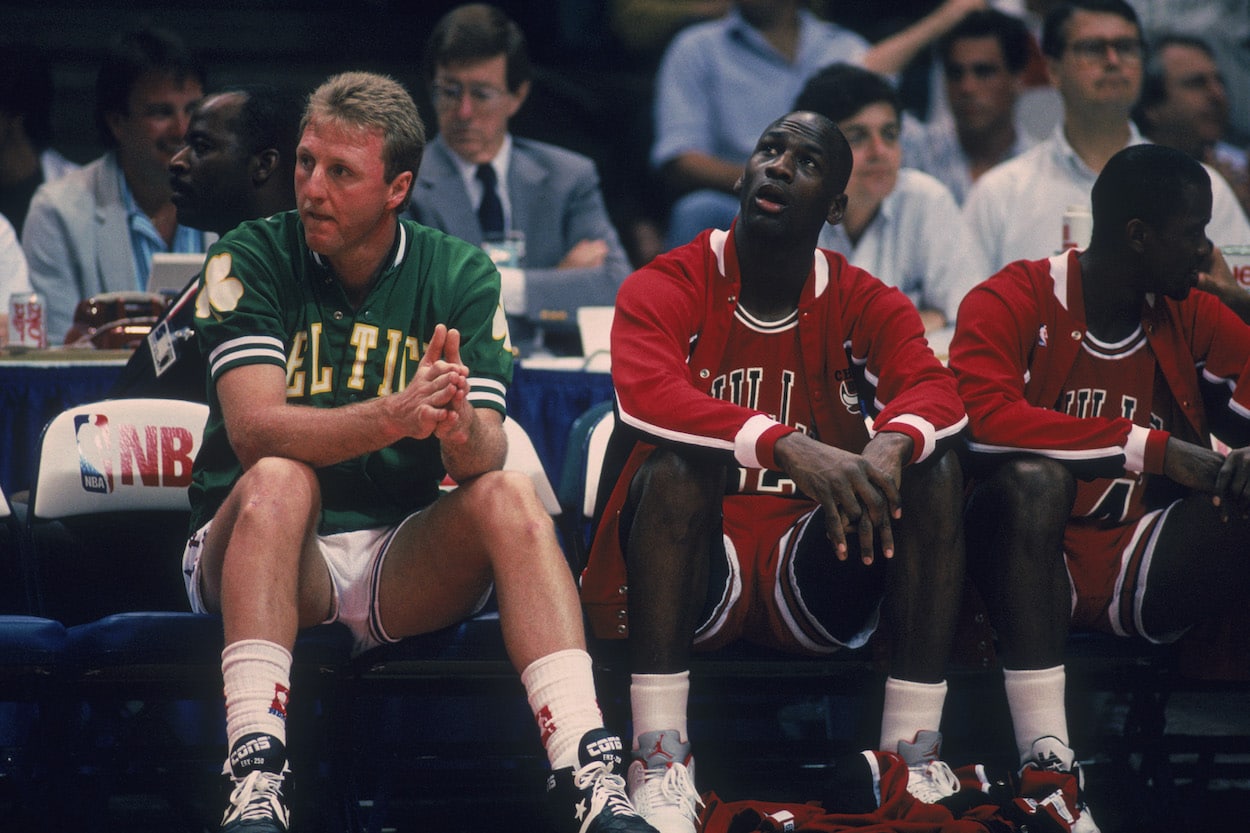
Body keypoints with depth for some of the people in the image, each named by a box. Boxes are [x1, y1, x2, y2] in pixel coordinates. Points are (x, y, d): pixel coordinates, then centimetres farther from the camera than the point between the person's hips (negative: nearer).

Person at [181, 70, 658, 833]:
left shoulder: (460, 275, 2)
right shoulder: (252, 260, -5)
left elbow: (483, 458, -10)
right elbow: (253, 427, -21)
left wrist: (460, 429, -35)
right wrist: (393, 416, -38)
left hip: (403, 569, 2)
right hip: (252, 554, -2)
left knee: (510, 496, -24)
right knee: (278, 479, -32)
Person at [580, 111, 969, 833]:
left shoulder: (865, 305, 6)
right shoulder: (665, 288, -5)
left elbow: (938, 391, -13)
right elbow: (644, 394, -26)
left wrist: (891, 444, -39)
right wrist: (787, 447, -41)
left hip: (812, 582, 3)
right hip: (696, 576, -3)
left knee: (935, 466, -18)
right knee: (674, 465, -32)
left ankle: (914, 753, -20)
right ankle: (661, 764, -33)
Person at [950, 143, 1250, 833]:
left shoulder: (1192, 320, 10)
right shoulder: (1014, 302, -7)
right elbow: (982, 417, -26)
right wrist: (1153, 447, -28)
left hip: (1142, 577, 5)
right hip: (1033, 567, -4)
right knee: (1032, 476, -36)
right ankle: (1045, 761, -38)